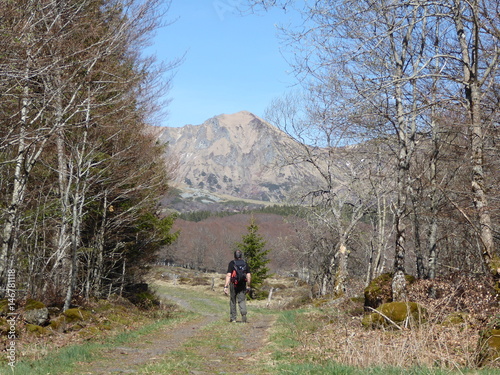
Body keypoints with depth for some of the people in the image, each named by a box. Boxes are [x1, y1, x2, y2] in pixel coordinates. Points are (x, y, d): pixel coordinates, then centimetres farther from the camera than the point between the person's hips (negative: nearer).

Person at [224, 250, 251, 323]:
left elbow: (228, 275, -12)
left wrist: (226, 286, -13)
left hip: (233, 285, -1)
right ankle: (243, 313, -21)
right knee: (242, 301, 5)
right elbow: (249, 276, 0)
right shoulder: (245, 264, 4)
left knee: (233, 301, 13)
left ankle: (233, 318, 20)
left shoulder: (231, 263, -4)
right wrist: (248, 285, 12)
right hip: (242, 285, 1)